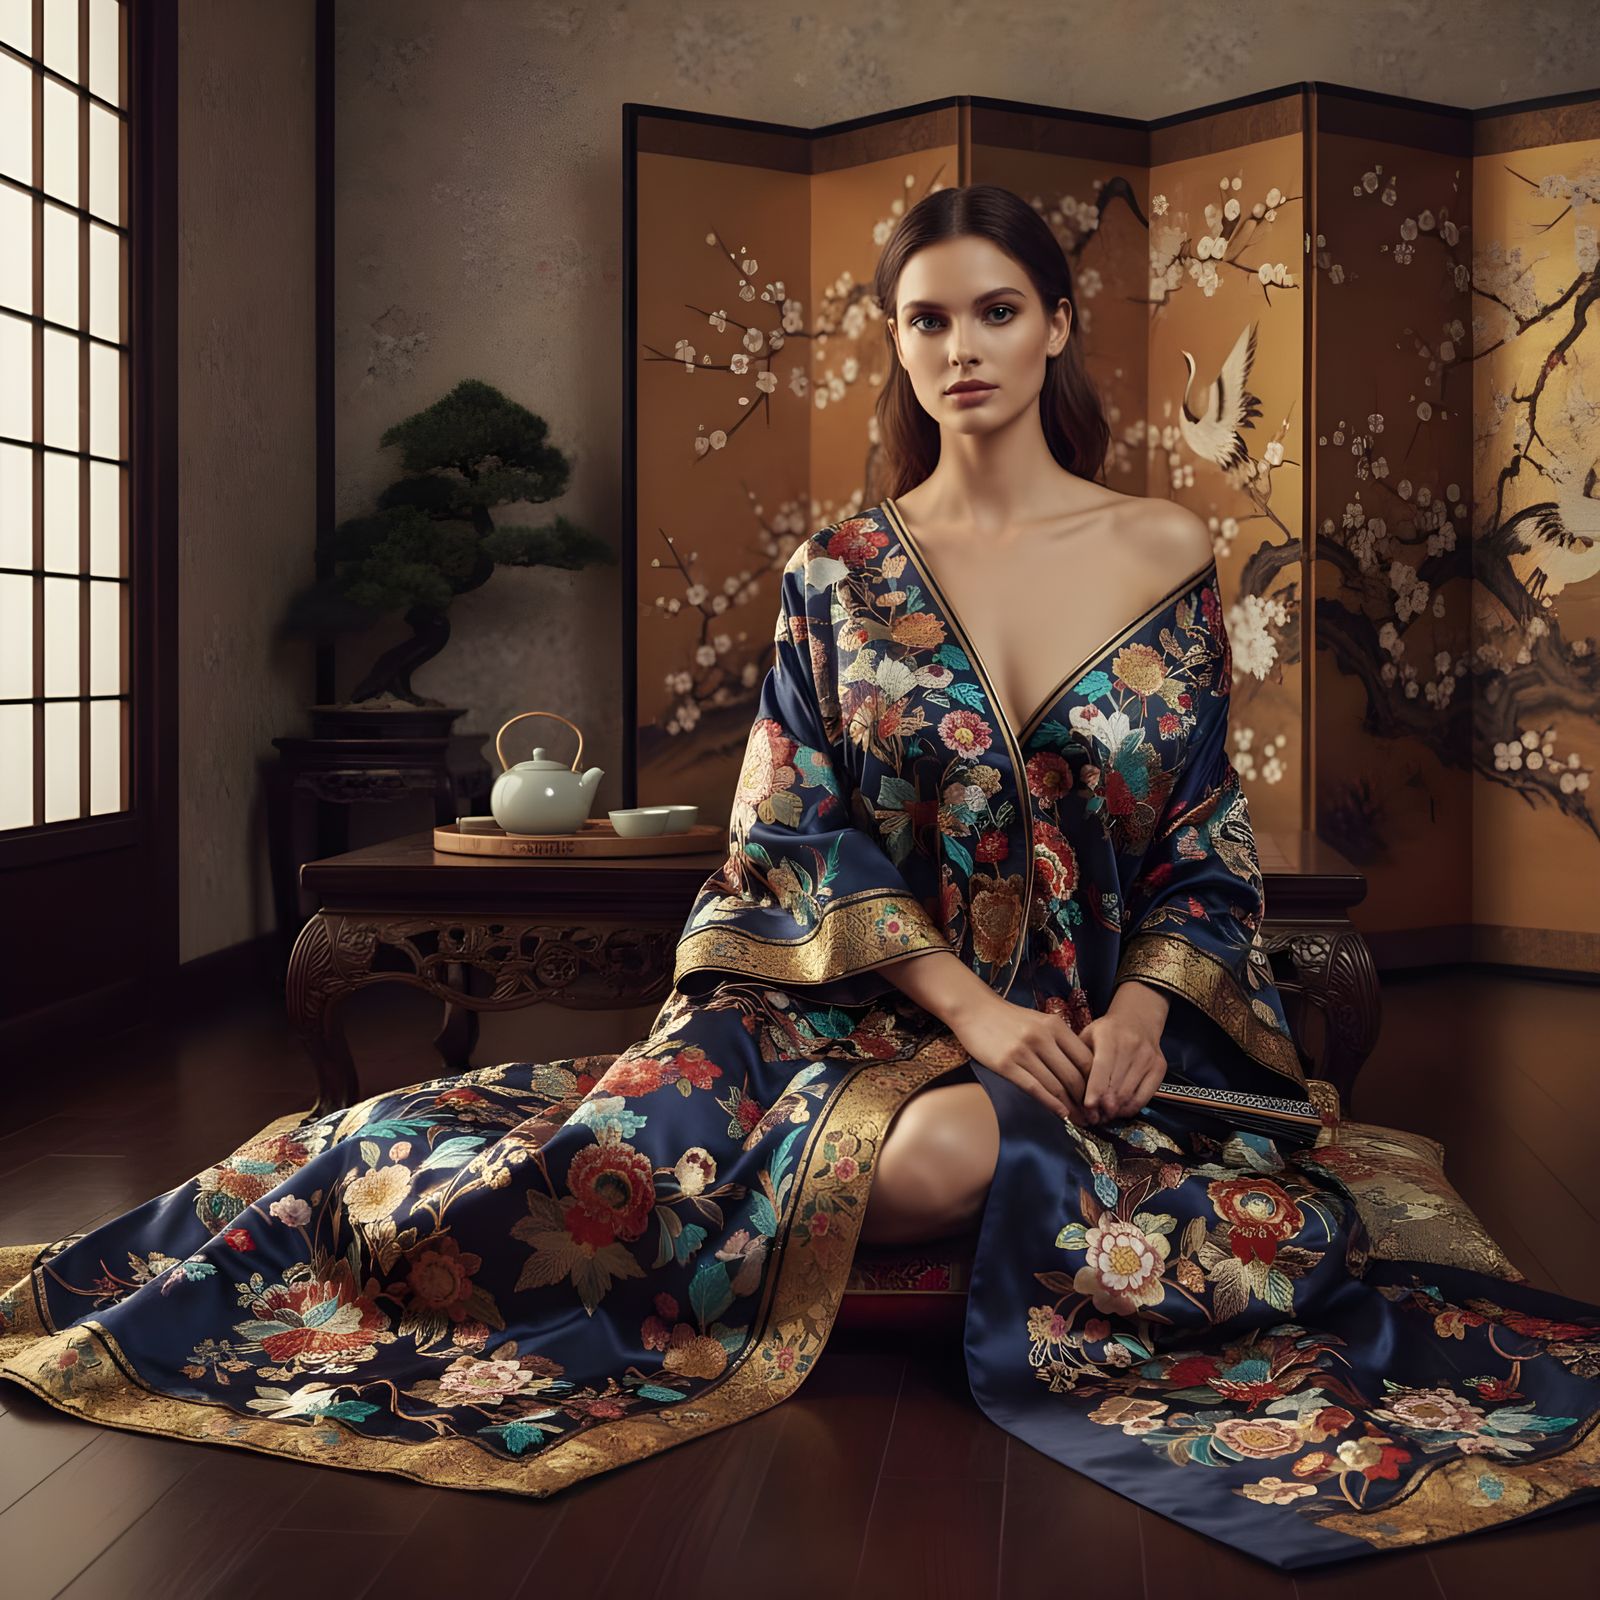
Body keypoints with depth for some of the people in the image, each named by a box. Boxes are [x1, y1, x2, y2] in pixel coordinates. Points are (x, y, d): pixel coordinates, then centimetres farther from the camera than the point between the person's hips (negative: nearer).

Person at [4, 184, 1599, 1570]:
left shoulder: (1164, 553, 5)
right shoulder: (838, 572, 4)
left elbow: (1210, 833, 7)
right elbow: (797, 834, -1)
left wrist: (1140, 1011, -11)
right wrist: (970, 1003, -14)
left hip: (1104, 1009, 0)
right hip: (877, 992, 1)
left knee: (943, 1158, -38)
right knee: (625, 1156, -24)